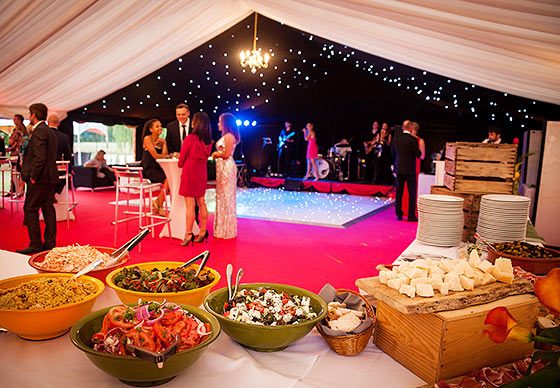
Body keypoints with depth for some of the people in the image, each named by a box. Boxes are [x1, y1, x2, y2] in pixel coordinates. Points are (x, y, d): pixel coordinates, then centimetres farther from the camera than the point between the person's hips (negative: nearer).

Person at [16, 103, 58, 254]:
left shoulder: (38, 132, -13)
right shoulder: (50, 132, 17)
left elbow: (40, 157, -22)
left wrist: (33, 177, -16)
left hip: (40, 179, -9)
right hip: (51, 178, 9)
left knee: (30, 209, -2)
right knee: (48, 209, 10)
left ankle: (35, 244, 1)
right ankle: (50, 242, 14)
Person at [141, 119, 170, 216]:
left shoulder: (162, 141, 12)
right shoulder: (147, 139, -7)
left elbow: (164, 154, -4)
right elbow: (155, 156, -15)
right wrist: (170, 155, -8)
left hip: (158, 169, 6)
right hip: (148, 170, -6)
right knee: (168, 179, -25)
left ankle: (157, 201, -1)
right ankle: (160, 208, -11)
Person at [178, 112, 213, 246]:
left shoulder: (190, 139, -14)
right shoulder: (208, 141, 3)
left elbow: (181, 158, -5)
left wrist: (181, 165, 18)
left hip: (189, 172, -6)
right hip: (202, 173, 6)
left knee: (190, 205, -3)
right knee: (201, 203, 12)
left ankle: (188, 235, 2)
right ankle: (203, 232, 18)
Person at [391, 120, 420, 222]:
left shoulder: (396, 138, 3)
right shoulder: (413, 139, -11)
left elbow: (393, 153, 11)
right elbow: (418, 155, -9)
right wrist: (418, 148, 10)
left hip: (399, 169, 4)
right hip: (410, 170, -4)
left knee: (399, 193, 9)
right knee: (412, 193, 5)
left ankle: (399, 214, 12)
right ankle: (411, 216, 6)